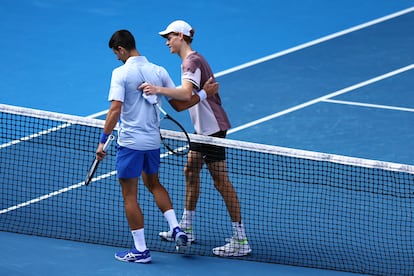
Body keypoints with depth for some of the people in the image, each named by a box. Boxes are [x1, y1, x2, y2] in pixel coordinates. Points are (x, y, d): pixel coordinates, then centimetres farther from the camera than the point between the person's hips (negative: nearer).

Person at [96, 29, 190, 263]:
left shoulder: (121, 73, -13)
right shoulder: (159, 71, 2)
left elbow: (116, 109, -21)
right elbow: (181, 102, 3)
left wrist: (103, 141, -17)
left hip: (130, 142, -6)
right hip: (153, 141, 6)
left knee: (130, 195, 5)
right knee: (154, 184, 28)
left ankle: (141, 250, 8)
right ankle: (176, 229, 15)